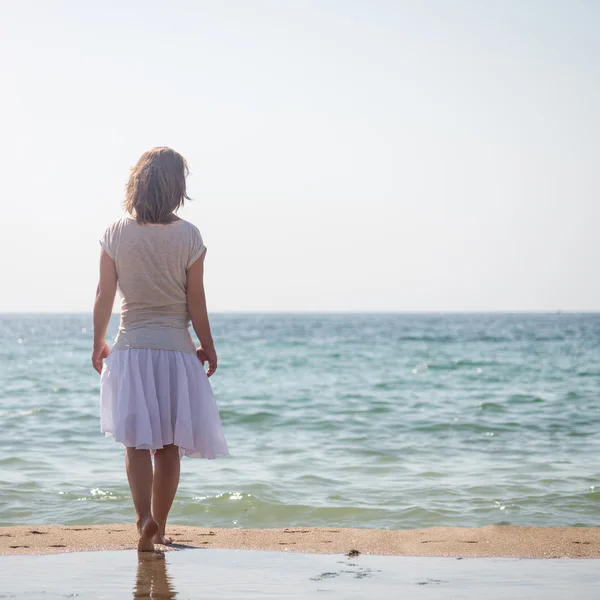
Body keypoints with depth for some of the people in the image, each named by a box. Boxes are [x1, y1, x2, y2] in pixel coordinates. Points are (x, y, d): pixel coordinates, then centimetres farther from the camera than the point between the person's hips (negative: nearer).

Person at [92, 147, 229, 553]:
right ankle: (159, 529, 18)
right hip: (176, 349, 0)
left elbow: (104, 296, 0)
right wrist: (208, 347, 8)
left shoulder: (116, 234, -4)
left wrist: (99, 343, 13)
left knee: (137, 442, 4)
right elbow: (196, 300, -5)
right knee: (169, 445, 10)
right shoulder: (188, 236, -8)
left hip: (130, 349, 1)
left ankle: (145, 518, -16)